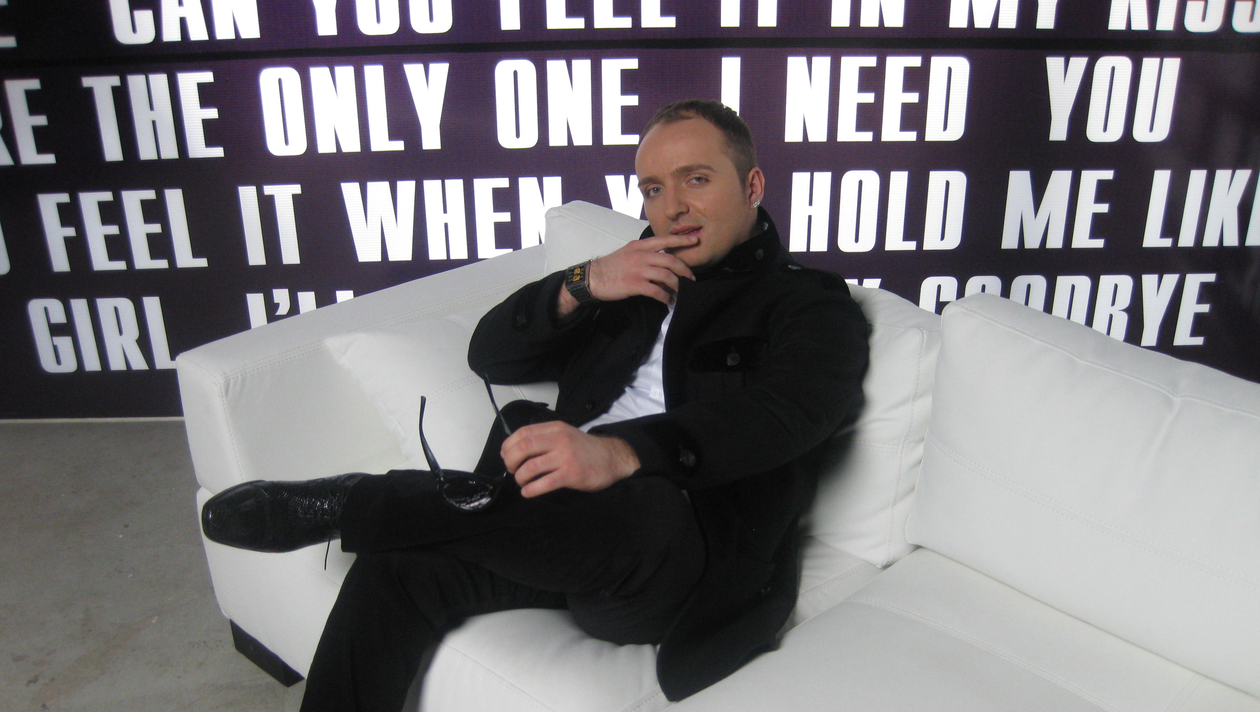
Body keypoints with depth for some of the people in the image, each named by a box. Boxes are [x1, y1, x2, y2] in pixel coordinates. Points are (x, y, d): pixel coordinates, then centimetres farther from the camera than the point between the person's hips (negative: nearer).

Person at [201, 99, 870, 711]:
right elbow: (490, 354, 20)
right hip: (566, 526, 5)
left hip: (691, 556, -5)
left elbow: (783, 413, -15)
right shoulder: (630, 281, 26)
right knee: (392, 570, -21)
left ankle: (336, 505, -21)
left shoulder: (813, 306, 8)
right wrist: (584, 284, 0)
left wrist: (620, 453, -33)